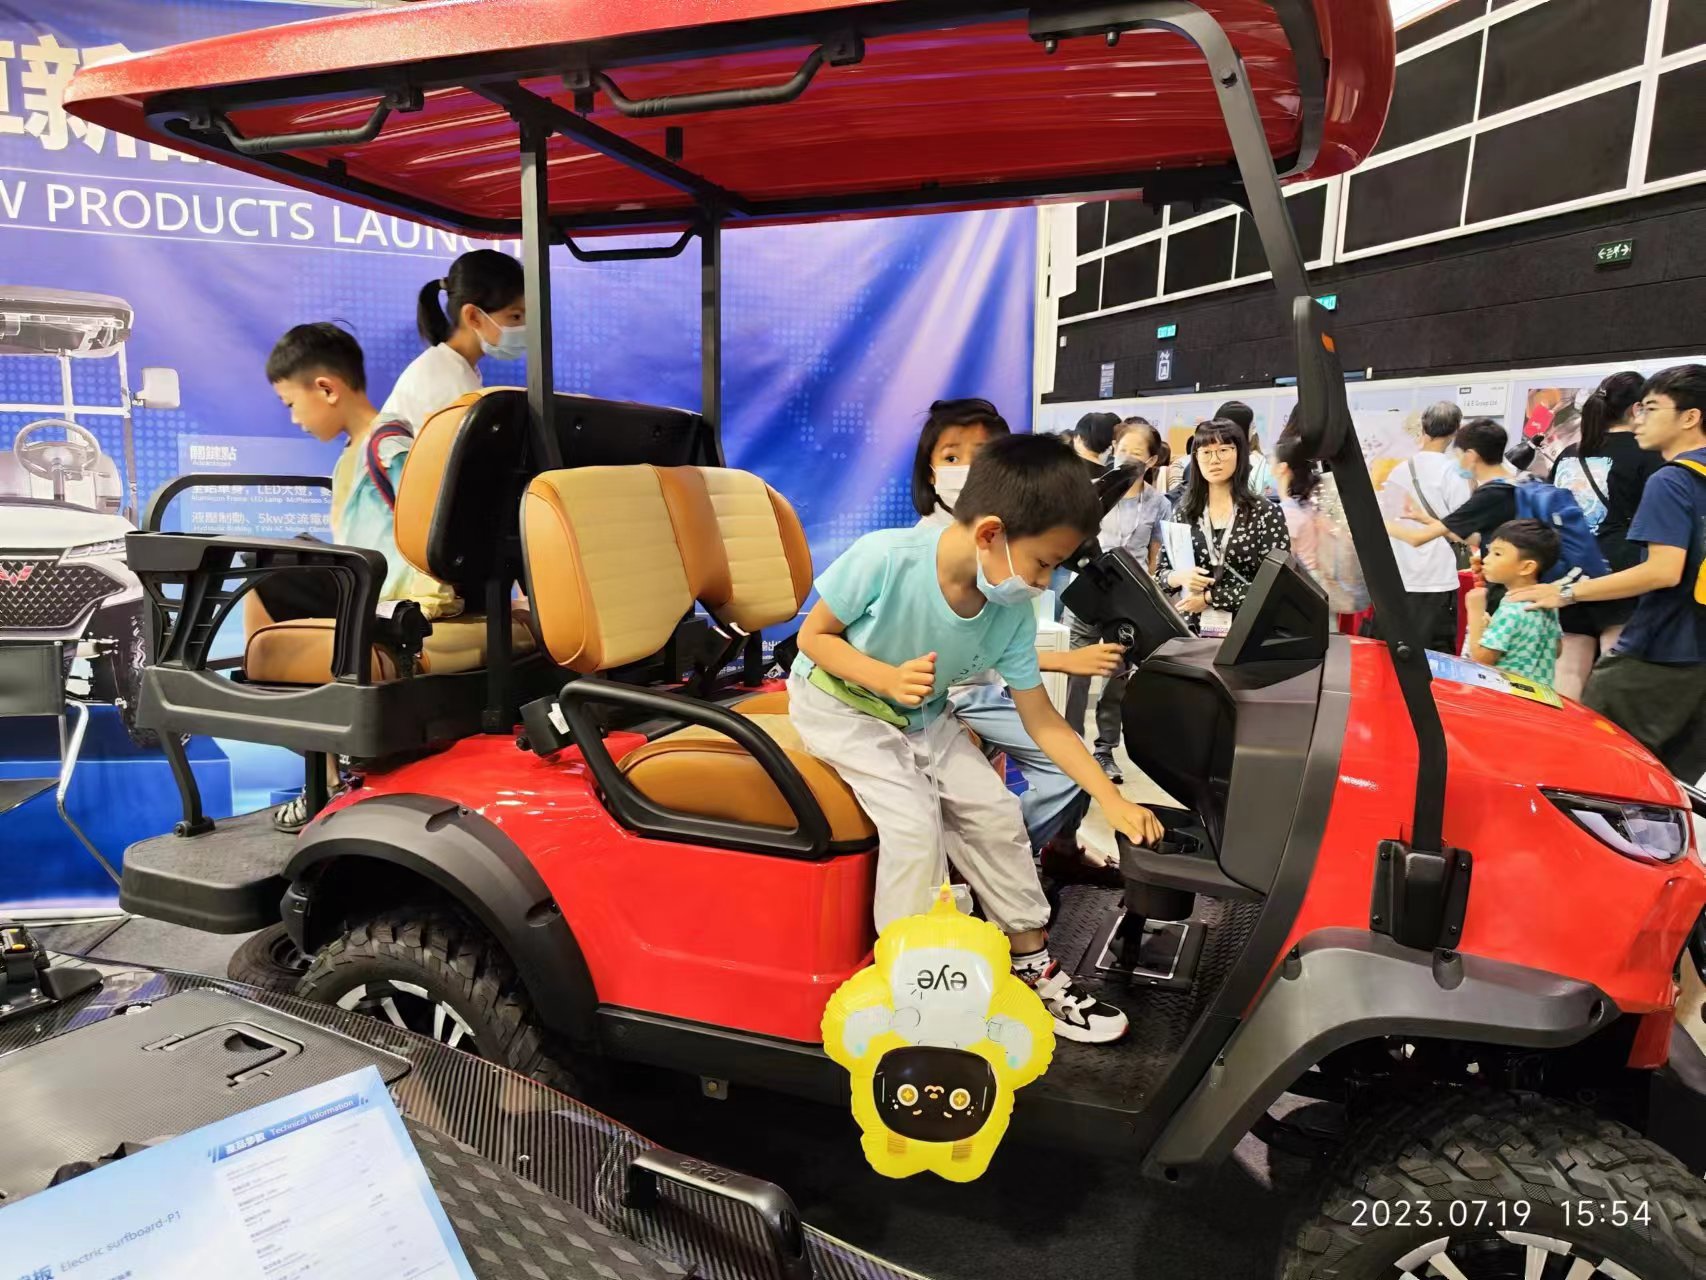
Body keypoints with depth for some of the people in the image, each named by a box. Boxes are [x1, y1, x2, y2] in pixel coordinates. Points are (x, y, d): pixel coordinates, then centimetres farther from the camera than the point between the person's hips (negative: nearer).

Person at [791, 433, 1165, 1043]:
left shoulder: (1012, 616, -16)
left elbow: (1042, 721, -7)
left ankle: (1033, 968, 13)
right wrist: (888, 678, -34)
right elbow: (814, 636, -19)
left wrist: (1112, 800, -10)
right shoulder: (885, 558, -32)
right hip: (838, 703, -5)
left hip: (922, 716, 5)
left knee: (996, 810, -5)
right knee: (915, 820, -23)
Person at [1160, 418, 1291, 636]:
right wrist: (1178, 577, -10)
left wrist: (1209, 597, -10)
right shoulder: (1184, 512, 7)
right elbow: (1162, 571, 11)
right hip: (1193, 628, 1)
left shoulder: (1265, 513, -1)